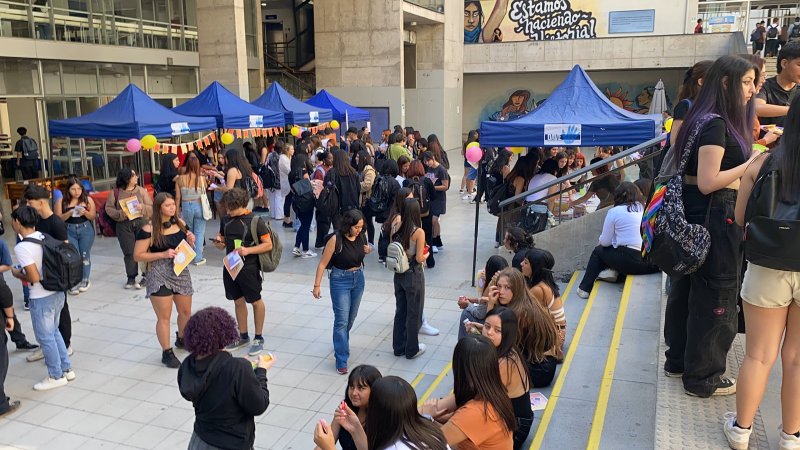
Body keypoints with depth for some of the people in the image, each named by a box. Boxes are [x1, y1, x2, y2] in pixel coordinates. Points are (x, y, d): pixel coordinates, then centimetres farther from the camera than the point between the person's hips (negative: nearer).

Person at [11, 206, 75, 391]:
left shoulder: (22, 247, -20)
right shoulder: (44, 237, 1)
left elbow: (34, 277, -22)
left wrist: (17, 274, -3)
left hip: (41, 298, -8)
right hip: (58, 292, 8)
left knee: (45, 337, 9)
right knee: (54, 332, 23)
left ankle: (56, 376, 22)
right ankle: (66, 369, 31)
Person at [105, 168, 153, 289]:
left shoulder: (141, 190, 6)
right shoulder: (115, 192, 2)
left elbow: (151, 207, 5)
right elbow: (109, 208, 3)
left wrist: (143, 208, -15)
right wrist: (120, 214, -13)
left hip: (141, 222, 0)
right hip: (124, 225, 0)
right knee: (129, 252, 4)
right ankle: (131, 278, 17)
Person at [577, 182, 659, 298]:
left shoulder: (614, 211, 1)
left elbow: (605, 242, 2)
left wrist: (602, 239, 27)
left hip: (629, 260, -4)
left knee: (598, 251, 24)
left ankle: (585, 289, 23)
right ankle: (615, 271, 7)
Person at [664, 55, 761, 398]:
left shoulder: (706, 120, 12)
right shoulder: (716, 124, -18)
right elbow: (708, 182, -23)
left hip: (695, 214, 10)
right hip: (714, 218, -10)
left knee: (688, 287, 17)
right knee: (715, 297, 1)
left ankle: (680, 359, 32)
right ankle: (704, 377, 15)